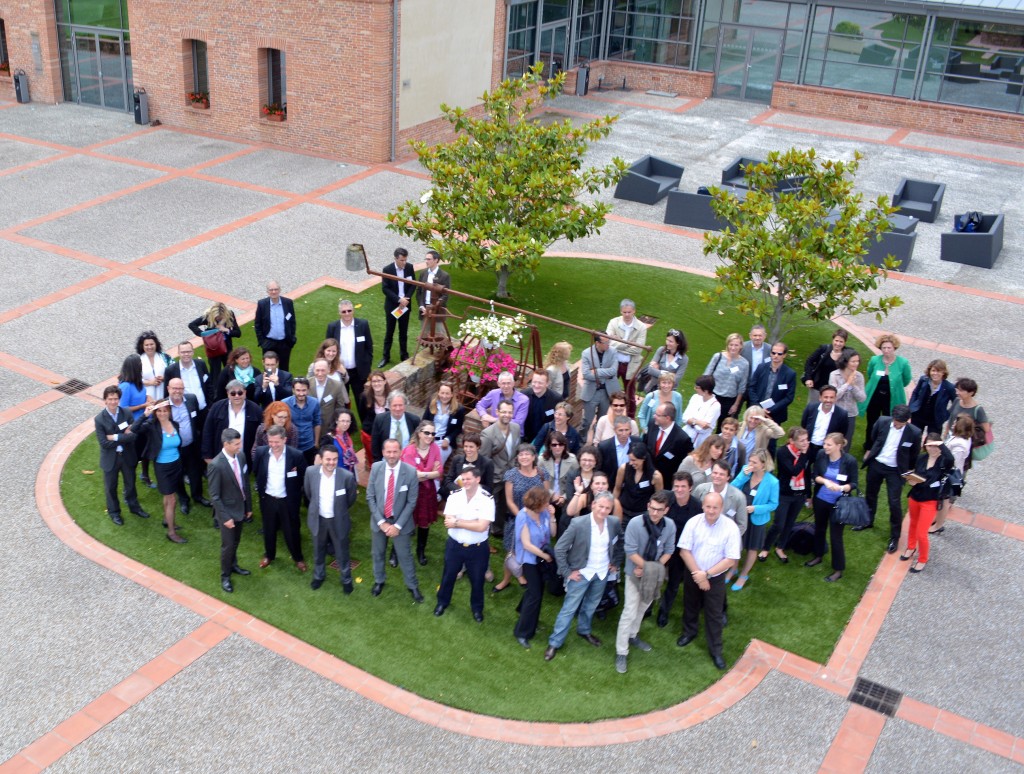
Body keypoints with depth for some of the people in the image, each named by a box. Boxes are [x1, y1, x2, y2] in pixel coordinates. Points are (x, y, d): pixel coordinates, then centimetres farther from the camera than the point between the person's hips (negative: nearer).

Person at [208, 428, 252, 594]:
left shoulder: (241, 456, -7)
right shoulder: (216, 465, -28)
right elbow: (214, 496, -21)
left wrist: (249, 506, 10)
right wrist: (225, 517, -19)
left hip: (240, 508, 6)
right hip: (227, 511, -6)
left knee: (236, 542, 24)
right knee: (228, 545, 9)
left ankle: (233, 565, 47)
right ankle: (225, 576, 30)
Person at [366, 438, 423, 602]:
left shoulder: (411, 472, -19)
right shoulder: (376, 468, -12)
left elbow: (411, 502, -13)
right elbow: (370, 497, -6)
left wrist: (397, 525, -15)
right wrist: (381, 521, -13)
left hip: (400, 522, -2)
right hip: (379, 521, 2)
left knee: (405, 555, 12)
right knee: (378, 553, 20)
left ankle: (413, 586, 33)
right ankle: (379, 581, 45)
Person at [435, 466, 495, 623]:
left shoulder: (487, 499, -18)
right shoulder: (454, 496, -10)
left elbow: (481, 527, -25)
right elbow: (448, 522, -17)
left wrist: (457, 522, -22)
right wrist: (473, 522, -23)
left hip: (478, 548, -2)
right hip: (454, 545, 2)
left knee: (477, 580, 15)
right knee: (448, 575, 21)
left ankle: (477, 608, 39)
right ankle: (442, 602, 45)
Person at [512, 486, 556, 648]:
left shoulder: (544, 513, -10)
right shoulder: (523, 516, -24)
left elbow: (553, 534, -4)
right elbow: (526, 544, -22)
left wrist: (552, 517, -17)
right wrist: (545, 556, -16)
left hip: (542, 558, 6)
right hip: (530, 559, -6)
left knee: (535, 591, 21)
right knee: (535, 594, -6)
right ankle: (522, 632, 7)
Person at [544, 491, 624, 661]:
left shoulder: (614, 523, -11)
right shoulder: (578, 524, -24)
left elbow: (620, 543, 10)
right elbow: (559, 549, -18)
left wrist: (616, 563, 7)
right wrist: (567, 572, -16)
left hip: (602, 573, 4)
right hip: (582, 573, -4)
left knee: (591, 606, 23)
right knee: (569, 609, 4)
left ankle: (584, 631, 47)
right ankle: (554, 643, 17)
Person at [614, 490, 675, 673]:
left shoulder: (670, 525, -14)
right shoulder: (635, 523, -26)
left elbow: (668, 550, -4)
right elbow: (630, 551, -21)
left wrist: (655, 569, -15)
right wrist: (648, 567, -22)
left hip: (653, 574, 5)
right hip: (635, 573, -5)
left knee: (643, 607, 22)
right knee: (630, 612, -6)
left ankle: (632, 636, 45)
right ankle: (621, 653, 3)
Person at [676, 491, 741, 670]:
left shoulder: (730, 527, -21)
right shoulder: (693, 522, -15)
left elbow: (731, 560, -19)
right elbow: (684, 551, -12)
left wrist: (706, 574, -21)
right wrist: (697, 574, -17)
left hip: (715, 578, -2)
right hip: (692, 574, 2)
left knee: (714, 615, 8)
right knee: (690, 606, 23)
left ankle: (715, 650, 24)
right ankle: (689, 632, 50)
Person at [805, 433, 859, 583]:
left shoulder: (850, 461, -21)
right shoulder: (821, 455, -14)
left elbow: (854, 483, -13)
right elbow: (815, 476, -4)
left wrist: (841, 488, -33)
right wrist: (825, 481, -25)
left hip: (838, 503, -4)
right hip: (820, 500, 4)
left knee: (835, 536, 2)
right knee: (819, 529, 24)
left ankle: (839, 569, 18)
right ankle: (818, 556, 48)